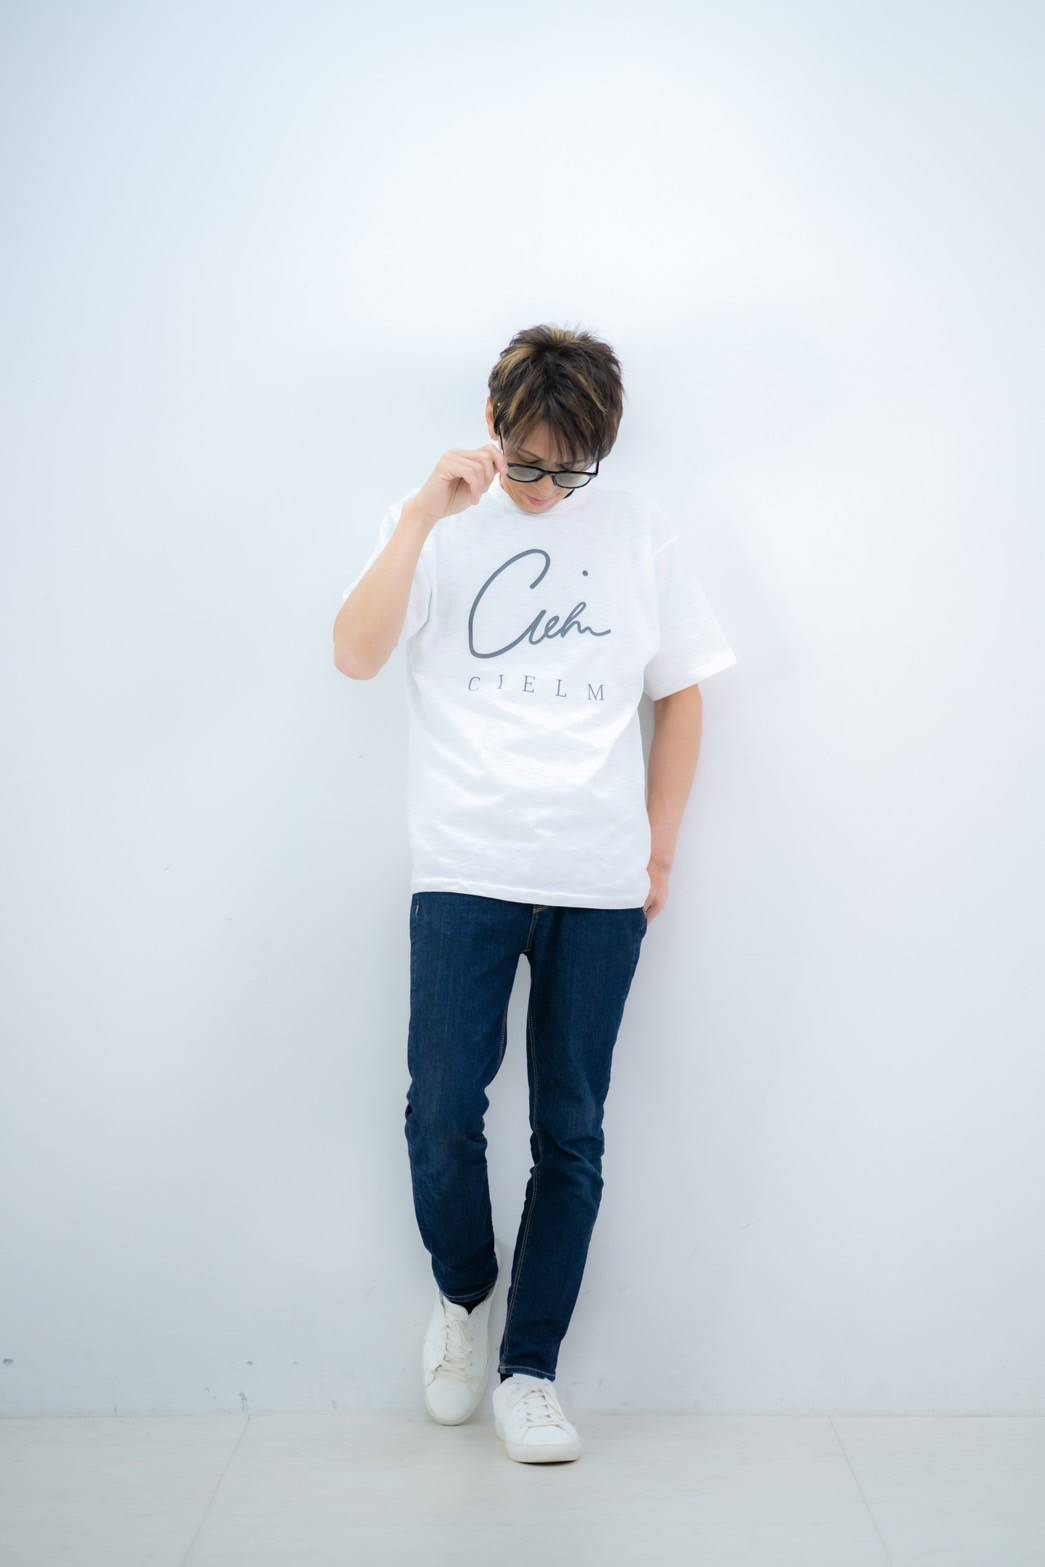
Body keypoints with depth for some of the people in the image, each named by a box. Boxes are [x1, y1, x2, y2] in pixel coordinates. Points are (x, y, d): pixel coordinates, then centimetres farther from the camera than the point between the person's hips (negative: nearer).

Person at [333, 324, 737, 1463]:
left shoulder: (643, 529, 9)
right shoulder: (435, 524, 6)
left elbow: (682, 696, 14)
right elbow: (355, 655, -8)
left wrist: (660, 847, 10)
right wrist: (423, 516, -16)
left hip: (601, 886, 1)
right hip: (465, 874, -1)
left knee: (571, 1134, 5)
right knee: (443, 1111, -7)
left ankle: (529, 1370, 20)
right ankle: (462, 1292, 24)